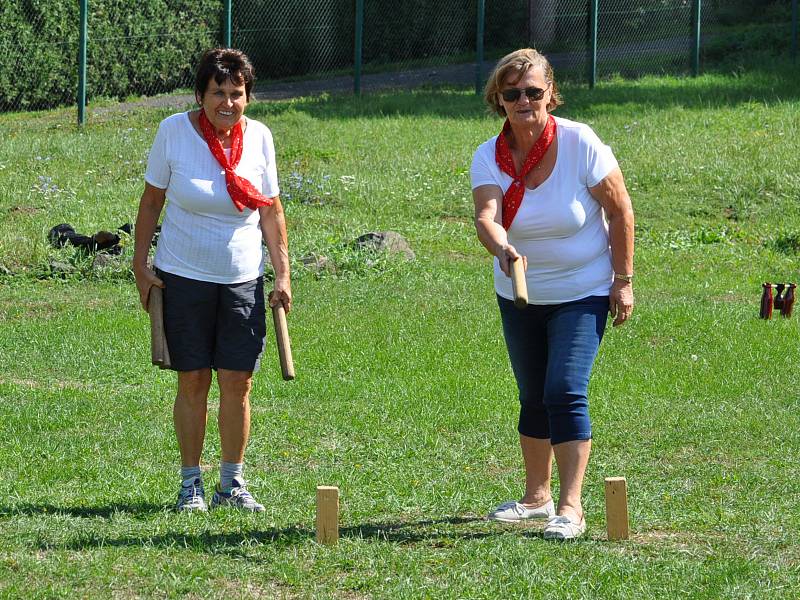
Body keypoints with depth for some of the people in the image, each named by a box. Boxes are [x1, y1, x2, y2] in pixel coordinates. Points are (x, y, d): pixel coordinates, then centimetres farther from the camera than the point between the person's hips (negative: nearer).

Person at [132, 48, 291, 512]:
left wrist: (283, 274, 2)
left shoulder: (258, 137, -1)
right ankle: (191, 483, 12)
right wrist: (141, 265, -2)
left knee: (238, 384, 1)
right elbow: (151, 201, 1)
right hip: (184, 277, -2)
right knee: (193, 382, 2)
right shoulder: (175, 131, -7)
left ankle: (233, 483, 13)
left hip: (244, 279, 2)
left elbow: (271, 211, 6)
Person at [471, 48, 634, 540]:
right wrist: (503, 250, -49)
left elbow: (620, 210, -9)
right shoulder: (490, 157, -10)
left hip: (582, 293, -4)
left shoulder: (580, 144, -17)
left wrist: (623, 279, -10)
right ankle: (537, 497, 30)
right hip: (519, 296, 4)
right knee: (533, 398, 14)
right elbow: (486, 215, -27)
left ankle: (571, 507, -17)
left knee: (565, 392, -17)